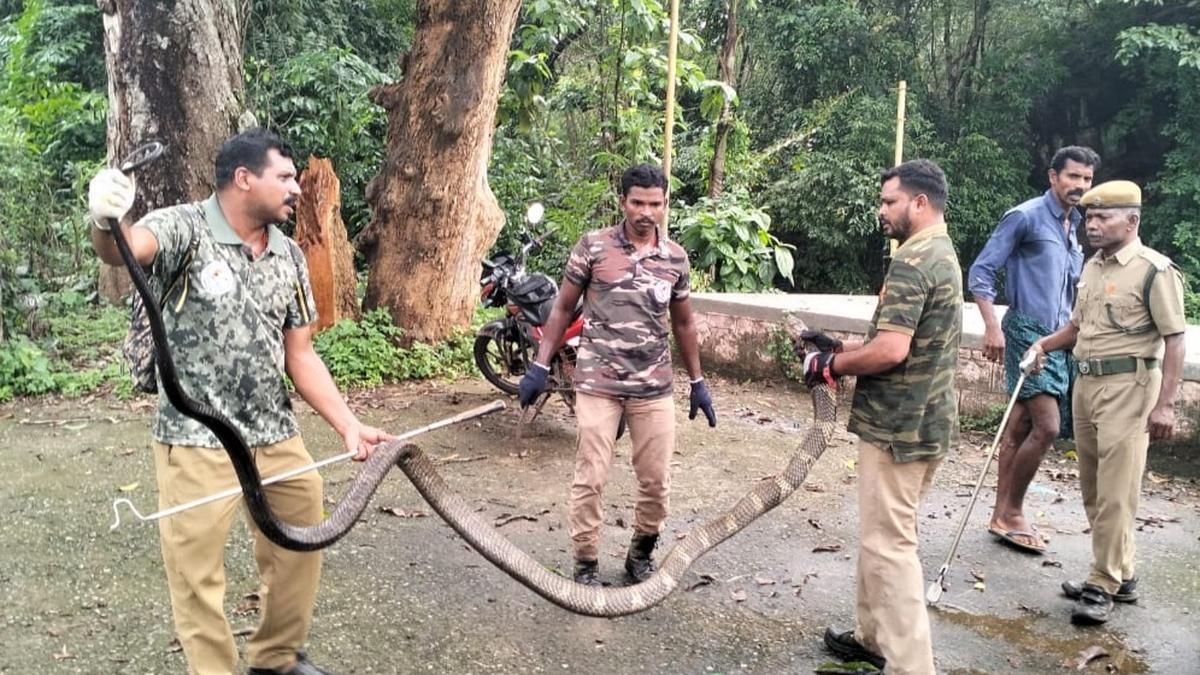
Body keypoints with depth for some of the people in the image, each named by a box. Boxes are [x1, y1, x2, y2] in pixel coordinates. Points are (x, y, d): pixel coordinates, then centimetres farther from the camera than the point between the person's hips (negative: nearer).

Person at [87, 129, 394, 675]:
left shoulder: (289, 256, 5)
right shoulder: (185, 228, -11)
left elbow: (300, 355, 7)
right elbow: (125, 249, -34)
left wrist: (349, 426, -1)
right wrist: (106, 222, -58)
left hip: (277, 437, 6)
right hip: (198, 441, -6)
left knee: (299, 548, 17)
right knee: (198, 576, 4)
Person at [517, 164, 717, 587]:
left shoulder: (676, 258, 5)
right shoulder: (594, 246, -3)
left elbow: (683, 323, 15)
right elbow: (563, 308, 2)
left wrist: (697, 382, 16)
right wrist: (540, 366, -2)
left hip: (655, 387, 3)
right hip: (597, 383, -3)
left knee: (657, 482, 7)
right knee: (590, 480, 0)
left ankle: (641, 555, 29)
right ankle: (586, 565, 16)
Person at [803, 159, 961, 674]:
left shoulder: (912, 261, -18)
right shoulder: (943, 254, 15)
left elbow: (890, 351, -27)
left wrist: (830, 366, -11)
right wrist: (839, 348, 13)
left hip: (899, 426, -11)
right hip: (923, 420, 11)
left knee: (888, 544, -4)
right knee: (881, 533, 19)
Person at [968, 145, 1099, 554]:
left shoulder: (1074, 227, 17)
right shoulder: (1025, 217, -7)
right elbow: (980, 272, -11)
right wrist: (992, 327, -20)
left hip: (1057, 337, 8)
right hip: (1028, 332, -8)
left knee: (1020, 427, 10)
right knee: (1046, 426, -13)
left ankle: (1004, 515, 17)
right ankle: (1011, 512, 2)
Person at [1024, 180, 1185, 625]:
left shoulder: (1154, 270, -11)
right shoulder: (1092, 267, 14)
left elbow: (1174, 340, -13)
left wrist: (1165, 404, -17)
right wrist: (1045, 344, 6)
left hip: (1128, 387, -8)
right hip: (1086, 383, 8)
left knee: (1115, 493, -5)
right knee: (1093, 490, 14)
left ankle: (1104, 586, 5)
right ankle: (1120, 574, 27)